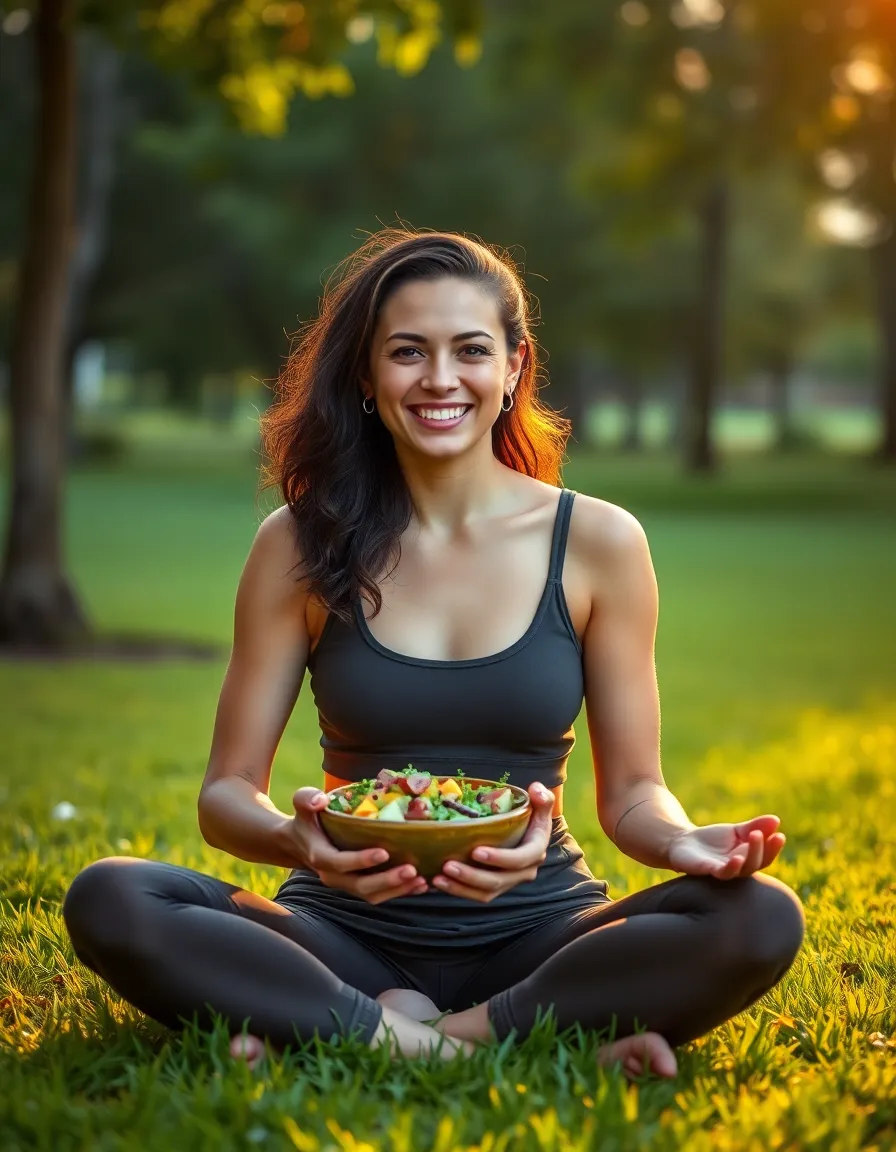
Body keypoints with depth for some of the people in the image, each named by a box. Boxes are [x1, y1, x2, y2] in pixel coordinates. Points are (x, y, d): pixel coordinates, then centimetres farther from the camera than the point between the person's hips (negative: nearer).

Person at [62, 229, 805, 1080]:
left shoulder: (597, 542, 0)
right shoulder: (301, 547, -1)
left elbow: (630, 792, 3)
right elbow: (228, 792, 0)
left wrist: (685, 842, -22)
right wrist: (298, 838, -24)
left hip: (536, 929, 0)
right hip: (350, 936, 0)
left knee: (760, 918, -28)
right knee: (108, 900, -27)